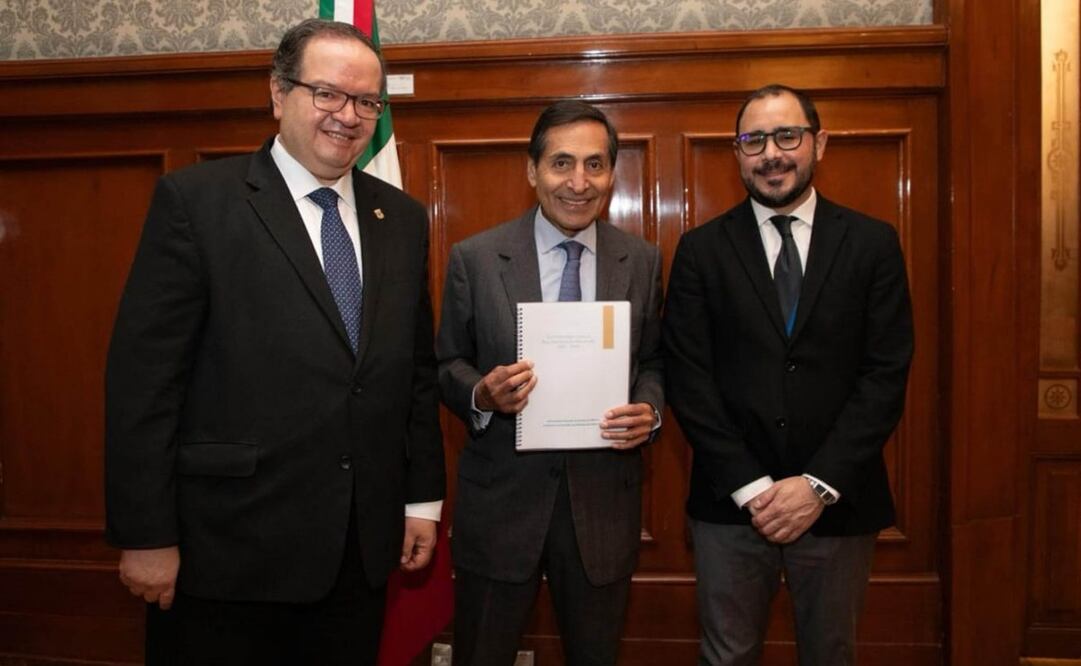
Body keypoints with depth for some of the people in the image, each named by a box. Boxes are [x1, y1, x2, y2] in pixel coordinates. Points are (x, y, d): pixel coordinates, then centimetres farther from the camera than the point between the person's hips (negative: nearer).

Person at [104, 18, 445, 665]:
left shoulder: (403, 218, 8)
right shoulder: (195, 200, -7)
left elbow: (417, 368, 10)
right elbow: (144, 376, -9)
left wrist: (423, 497, 9)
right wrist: (146, 534, -10)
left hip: (362, 549, 5)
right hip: (228, 550, -4)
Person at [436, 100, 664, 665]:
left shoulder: (642, 262, 1)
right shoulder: (474, 258, -6)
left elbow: (653, 362, 9)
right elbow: (447, 364, 1)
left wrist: (649, 411, -12)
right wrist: (481, 394, -20)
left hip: (604, 500, 2)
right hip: (500, 498, -1)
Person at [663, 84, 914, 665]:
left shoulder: (872, 244, 1)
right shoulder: (701, 250, 0)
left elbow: (886, 374, -4)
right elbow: (688, 379, -5)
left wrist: (820, 484, -12)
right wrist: (750, 486, -12)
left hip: (839, 502, 1)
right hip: (731, 503, 0)